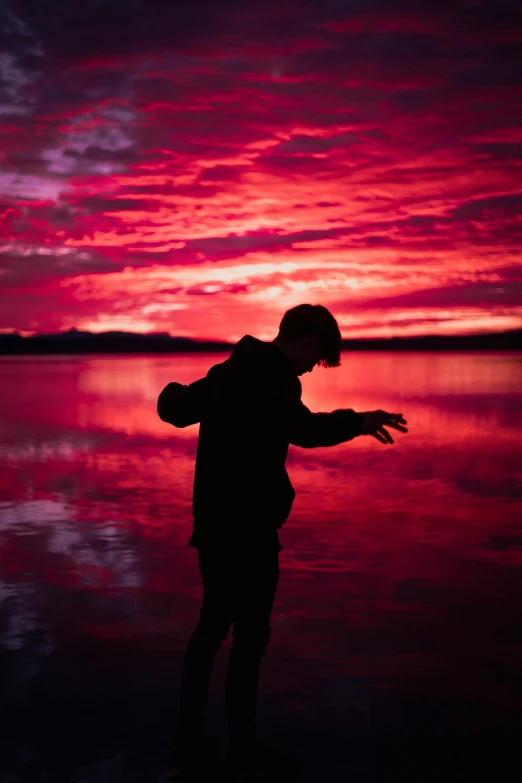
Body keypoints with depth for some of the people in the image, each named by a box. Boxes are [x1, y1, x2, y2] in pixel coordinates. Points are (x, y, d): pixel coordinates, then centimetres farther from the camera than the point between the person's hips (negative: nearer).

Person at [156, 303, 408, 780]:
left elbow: (175, 409, 22)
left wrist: (176, 392, 39)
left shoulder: (231, 370, 12)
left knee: (212, 626, 18)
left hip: (215, 522, 10)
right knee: (250, 635, 3)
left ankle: (191, 739, 27)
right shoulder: (274, 376, -16)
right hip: (246, 527, -9)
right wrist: (356, 423, -31)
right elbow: (300, 428, -33)